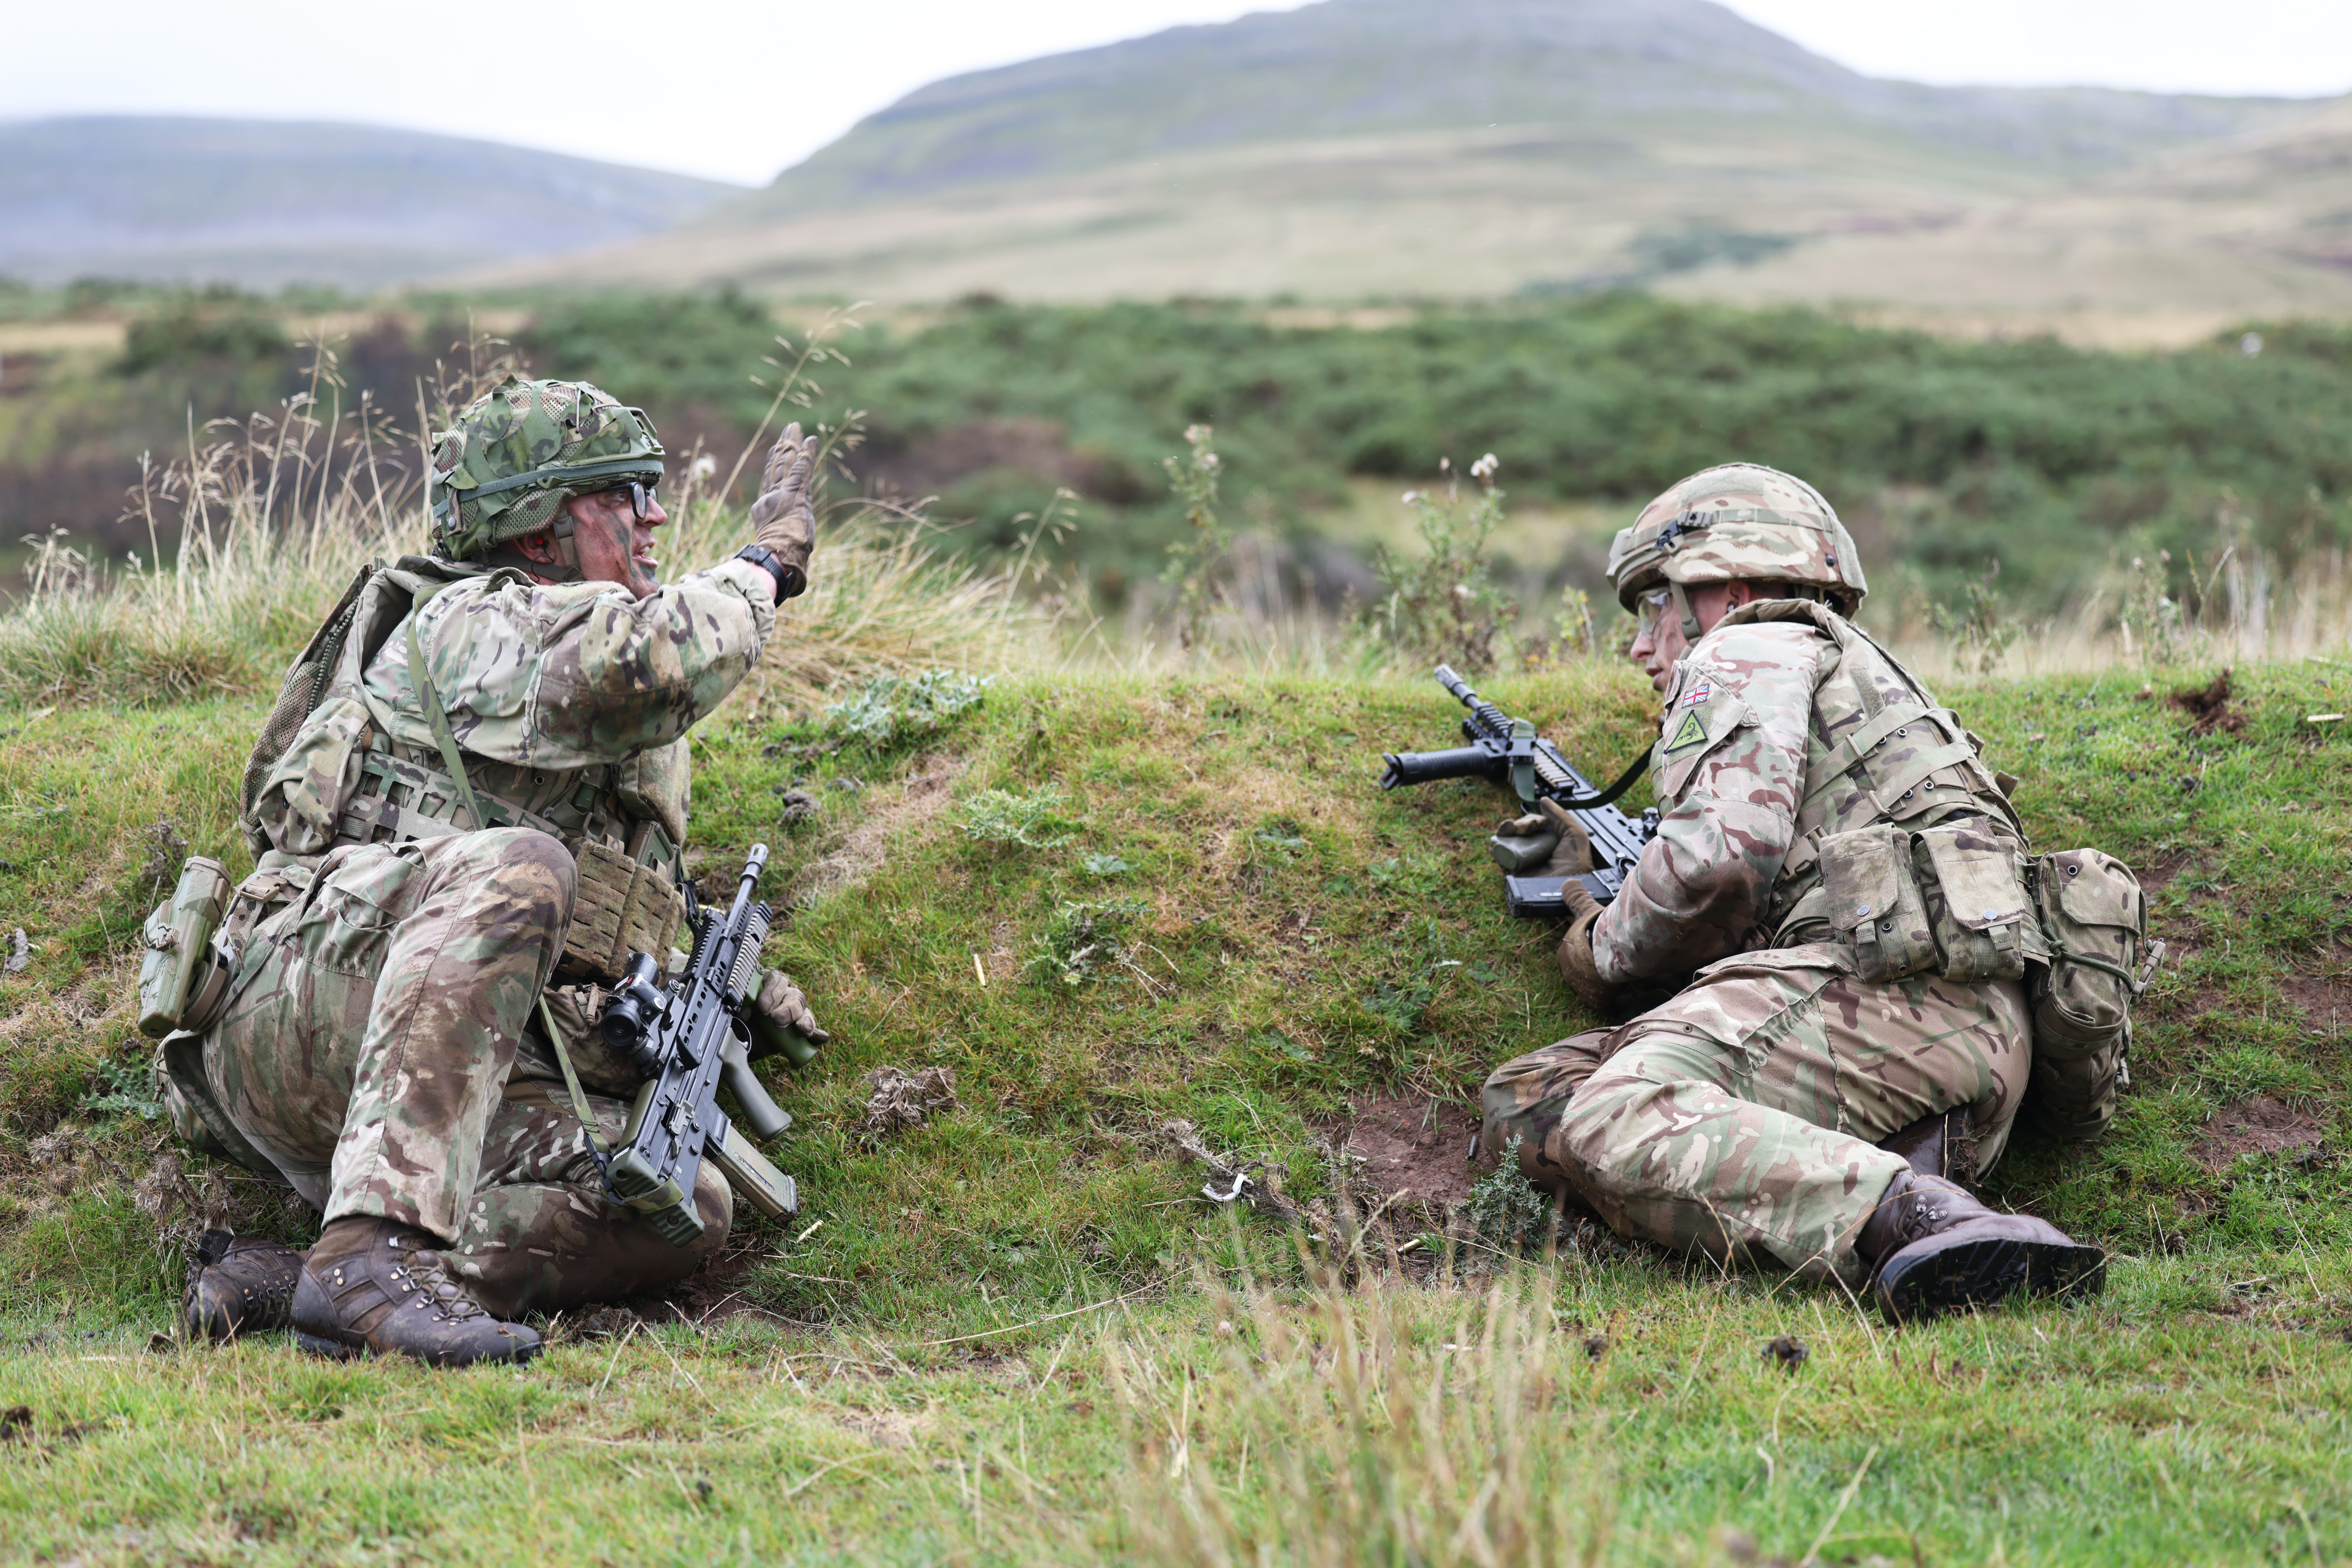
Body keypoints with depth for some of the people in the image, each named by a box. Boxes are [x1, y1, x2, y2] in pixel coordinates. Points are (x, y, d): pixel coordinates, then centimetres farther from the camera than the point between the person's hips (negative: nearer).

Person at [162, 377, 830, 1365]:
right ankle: (371, 1262, -46)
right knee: (516, 868, -36)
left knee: (687, 1207, -18)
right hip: (301, 1013, -8)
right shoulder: (474, 623, 0)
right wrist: (763, 563, -3)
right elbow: (643, 663, -22)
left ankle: (285, 1281, -25)